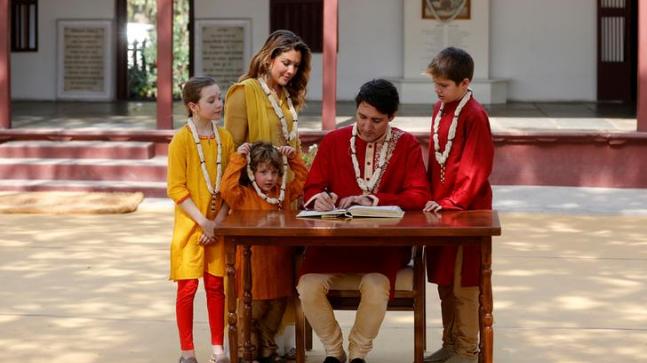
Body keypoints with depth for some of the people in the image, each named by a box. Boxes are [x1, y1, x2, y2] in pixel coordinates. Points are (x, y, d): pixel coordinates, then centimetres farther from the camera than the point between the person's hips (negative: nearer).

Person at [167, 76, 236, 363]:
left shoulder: (225, 138, 3)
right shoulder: (182, 139, -9)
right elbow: (176, 189, -11)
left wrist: (218, 221, -7)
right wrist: (203, 221, -16)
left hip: (217, 226, 4)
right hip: (190, 226, -3)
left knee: (216, 285, 8)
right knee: (187, 287, 0)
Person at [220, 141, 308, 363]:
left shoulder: (283, 193, 12)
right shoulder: (243, 196, -6)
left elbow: (302, 179, 22)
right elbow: (227, 188, -24)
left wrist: (293, 158, 8)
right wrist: (238, 159, -21)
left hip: (278, 265, 6)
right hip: (253, 266, -6)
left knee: (276, 308, 13)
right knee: (251, 310, -3)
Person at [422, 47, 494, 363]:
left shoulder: (474, 116, -15)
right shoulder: (440, 108, 10)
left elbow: (476, 169, -17)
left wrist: (452, 202, -21)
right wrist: (431, 197, 10)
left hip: (466, 209, -8)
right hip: (440, 205, 8)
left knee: (463, 285, -2)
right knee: (444, 281, 14)